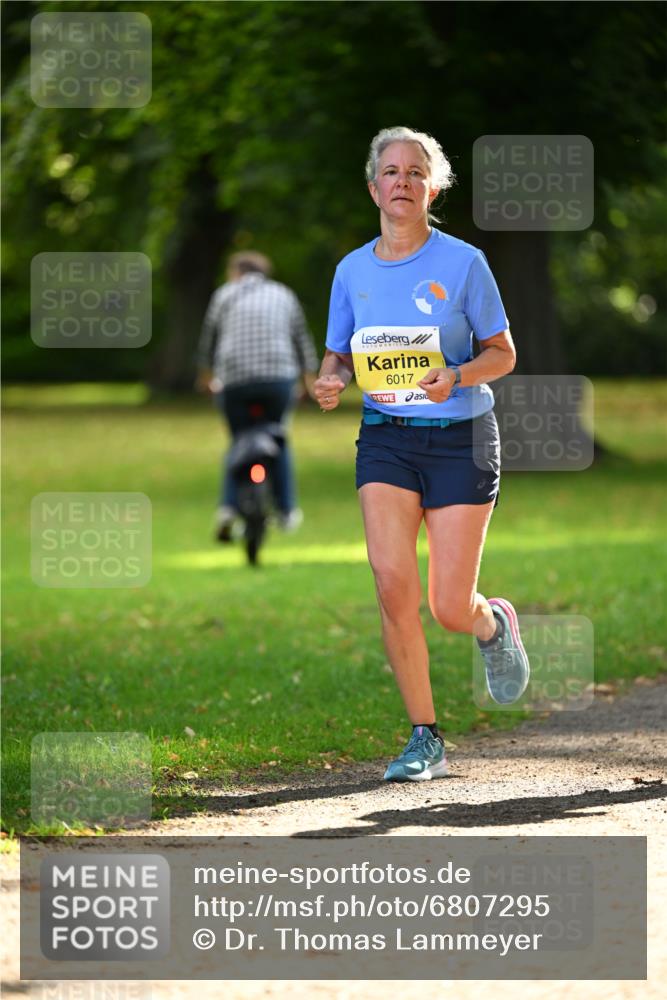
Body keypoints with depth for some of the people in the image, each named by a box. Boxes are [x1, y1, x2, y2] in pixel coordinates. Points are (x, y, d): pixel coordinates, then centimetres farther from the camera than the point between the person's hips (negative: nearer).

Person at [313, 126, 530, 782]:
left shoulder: (462, 262, -5)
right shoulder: (352, 270, 5)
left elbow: (503, 354, 0)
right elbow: (339, 355, 15)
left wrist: (456, 376, -20)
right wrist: (329, 382, -9)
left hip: (461, 438, -2)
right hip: (385, 439, 2)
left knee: (450, 609, -6)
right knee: (392, 582, -16)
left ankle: (495, 624, 35)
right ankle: (425, 739, -4)